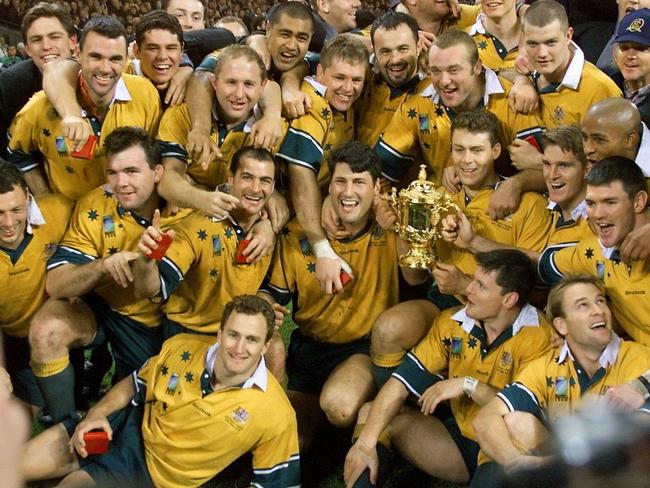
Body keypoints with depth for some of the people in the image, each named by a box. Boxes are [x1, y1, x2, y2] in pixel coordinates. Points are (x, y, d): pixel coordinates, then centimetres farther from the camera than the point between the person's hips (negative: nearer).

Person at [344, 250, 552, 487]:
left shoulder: (536, 335, -17)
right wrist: (366, 441, -21)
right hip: (458, 436, 5)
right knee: (371, 415, -9)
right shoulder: (452, 322, -3)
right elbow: (402, 380, -10)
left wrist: (469, 385, -23)